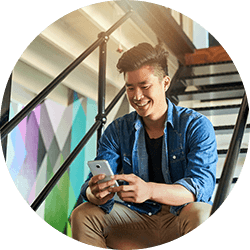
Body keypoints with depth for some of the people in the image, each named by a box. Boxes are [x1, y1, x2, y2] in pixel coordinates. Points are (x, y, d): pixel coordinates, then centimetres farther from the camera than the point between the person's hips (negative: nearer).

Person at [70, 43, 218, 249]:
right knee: (83, 215, -19)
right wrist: (96, 194, -31)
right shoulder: (117, 131, 5)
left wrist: (149, 190, -38)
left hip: (180, 219, -2)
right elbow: (93, 185, -3)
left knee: (201, 214, -36)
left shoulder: (196, 126, -5)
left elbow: (202, 184, -20)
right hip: (137, 220, 3)